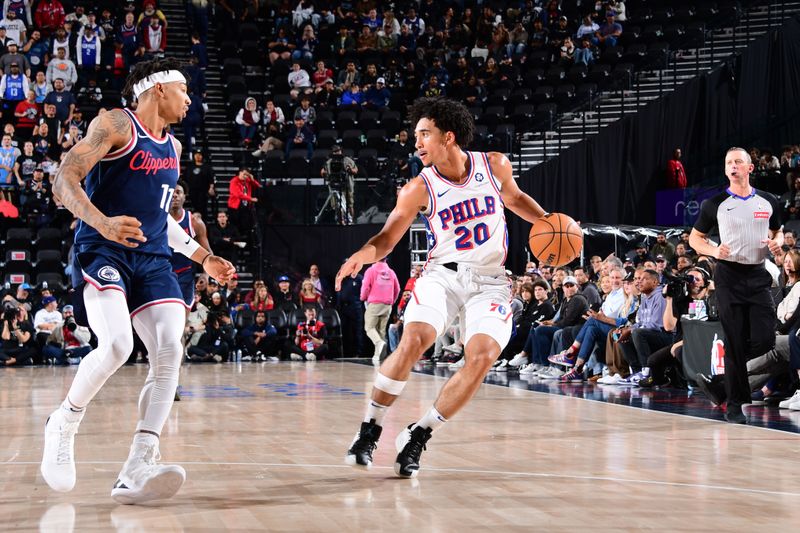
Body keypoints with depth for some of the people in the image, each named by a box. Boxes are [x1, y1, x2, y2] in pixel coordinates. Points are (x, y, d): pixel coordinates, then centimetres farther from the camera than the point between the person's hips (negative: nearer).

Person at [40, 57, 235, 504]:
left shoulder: (173, 147, 21)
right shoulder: (115, 125, -3)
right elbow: (65, 181, -13)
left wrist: (202, 257, 30)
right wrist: (101, 222, -30)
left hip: (152, 259, 7)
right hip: (103, 251, -7)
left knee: (170, 351, -13)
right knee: (117, 345, -27)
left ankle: (137, 472, -17)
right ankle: (64, 424, 1)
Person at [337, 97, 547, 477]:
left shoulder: (494, 165, 0)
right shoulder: (418, 190, -6)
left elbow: (514, 198, 21)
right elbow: (387, 238, -7)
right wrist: (363, 255, -28)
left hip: (489, 281, 2)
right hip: (442, 274, -1)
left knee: (482, 355, -21)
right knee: (412, 342, -27)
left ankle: (418, 436, -6)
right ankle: (369, 431, -10)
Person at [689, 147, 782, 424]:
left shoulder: (768, 202, 7)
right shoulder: (715, 204, 0)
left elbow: (777, 231, 22)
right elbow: (695, 238, 7)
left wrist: (777, 243, -2)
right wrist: (714, 251, -12)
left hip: (758, 275, 3)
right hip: (729, 276, -3)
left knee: (765, 339, -7)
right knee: (735, 343, -4)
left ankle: (733, 362, 26)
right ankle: (734, 405, 5)